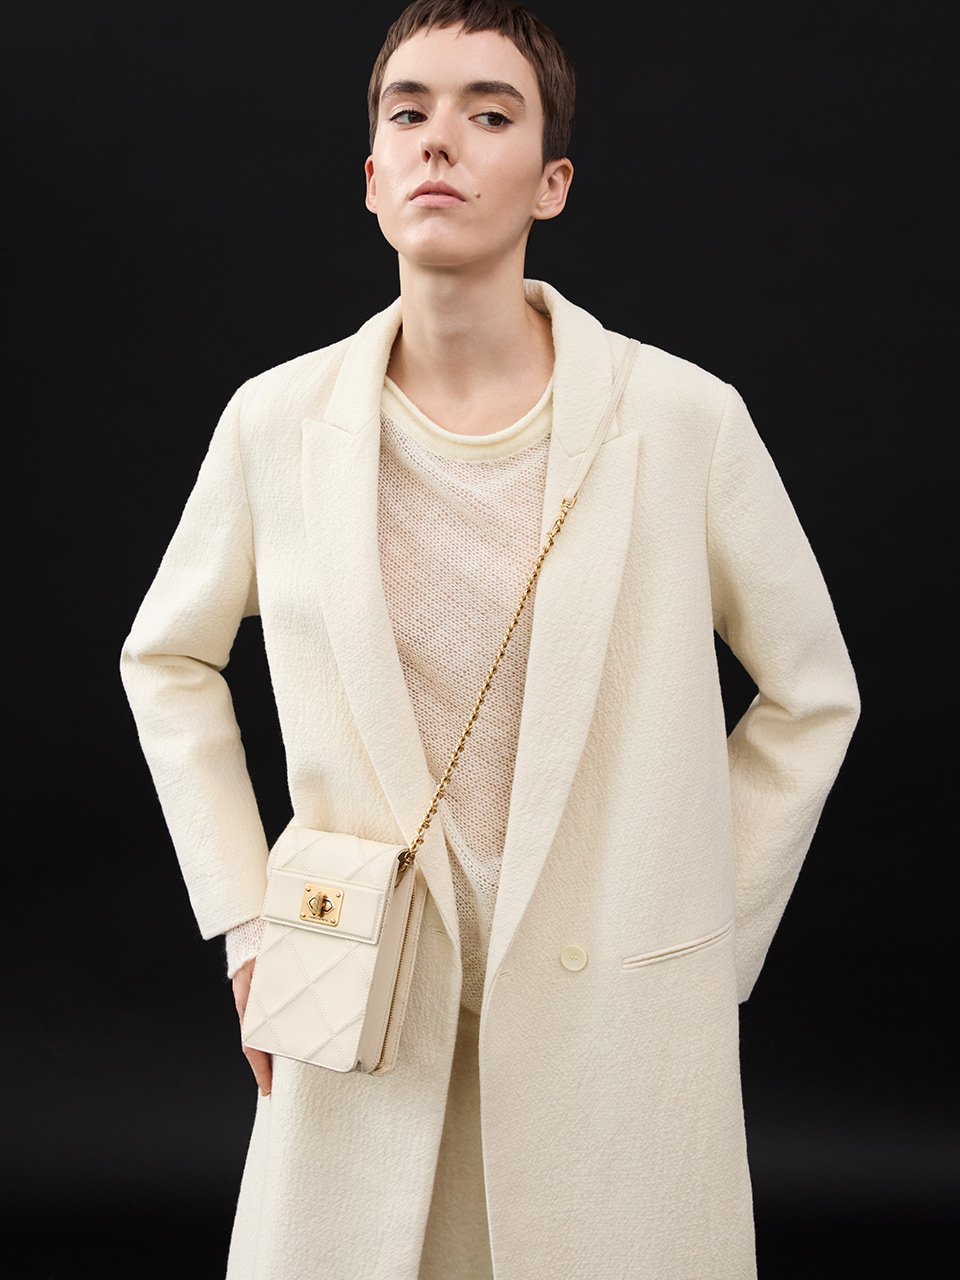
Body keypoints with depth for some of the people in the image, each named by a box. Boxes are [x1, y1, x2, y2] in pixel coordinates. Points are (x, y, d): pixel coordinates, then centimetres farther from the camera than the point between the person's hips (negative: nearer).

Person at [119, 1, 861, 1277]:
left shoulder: (684, 418, -8)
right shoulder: (278, 421, -3)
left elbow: (811, 692, 4)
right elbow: (167, 658, 13)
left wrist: (712, 949, 3)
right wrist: (244, 925, 7)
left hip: (614, 1028, -1)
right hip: (361, 1017, 2)